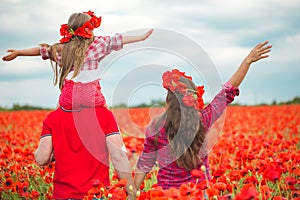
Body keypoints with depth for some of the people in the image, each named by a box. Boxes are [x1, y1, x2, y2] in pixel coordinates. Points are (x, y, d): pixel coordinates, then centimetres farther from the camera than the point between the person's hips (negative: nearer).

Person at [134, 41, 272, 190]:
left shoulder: (155, 128, -12)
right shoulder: (203, 120, -11)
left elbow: (143, 166, -3)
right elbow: (229, 91, -3)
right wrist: (247, 61, 2)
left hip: (168, 189, 0)